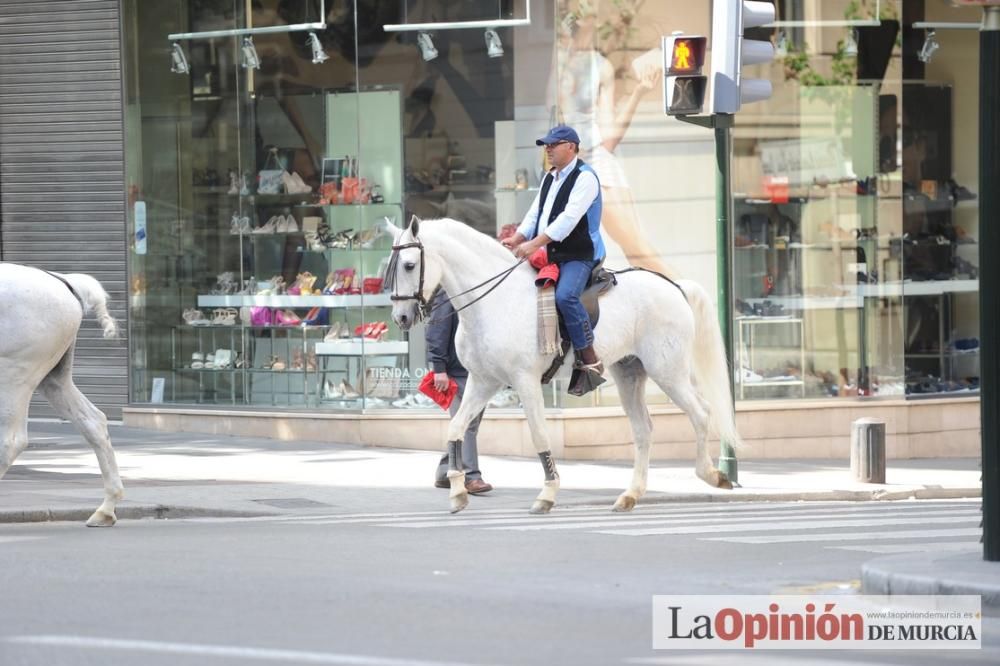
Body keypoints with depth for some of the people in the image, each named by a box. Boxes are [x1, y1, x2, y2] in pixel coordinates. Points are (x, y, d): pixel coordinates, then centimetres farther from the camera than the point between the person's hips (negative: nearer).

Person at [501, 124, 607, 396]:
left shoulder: (584, 177, -11)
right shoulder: (550, 178, 18)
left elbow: (569, 219, -22)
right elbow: (535, 214, 16)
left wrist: (535, 244, -28)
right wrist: (516, 239, -2)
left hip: (579, 255, -10)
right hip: (550, 256, 10)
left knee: (565, 295, -32)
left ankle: (590, 361, -27)